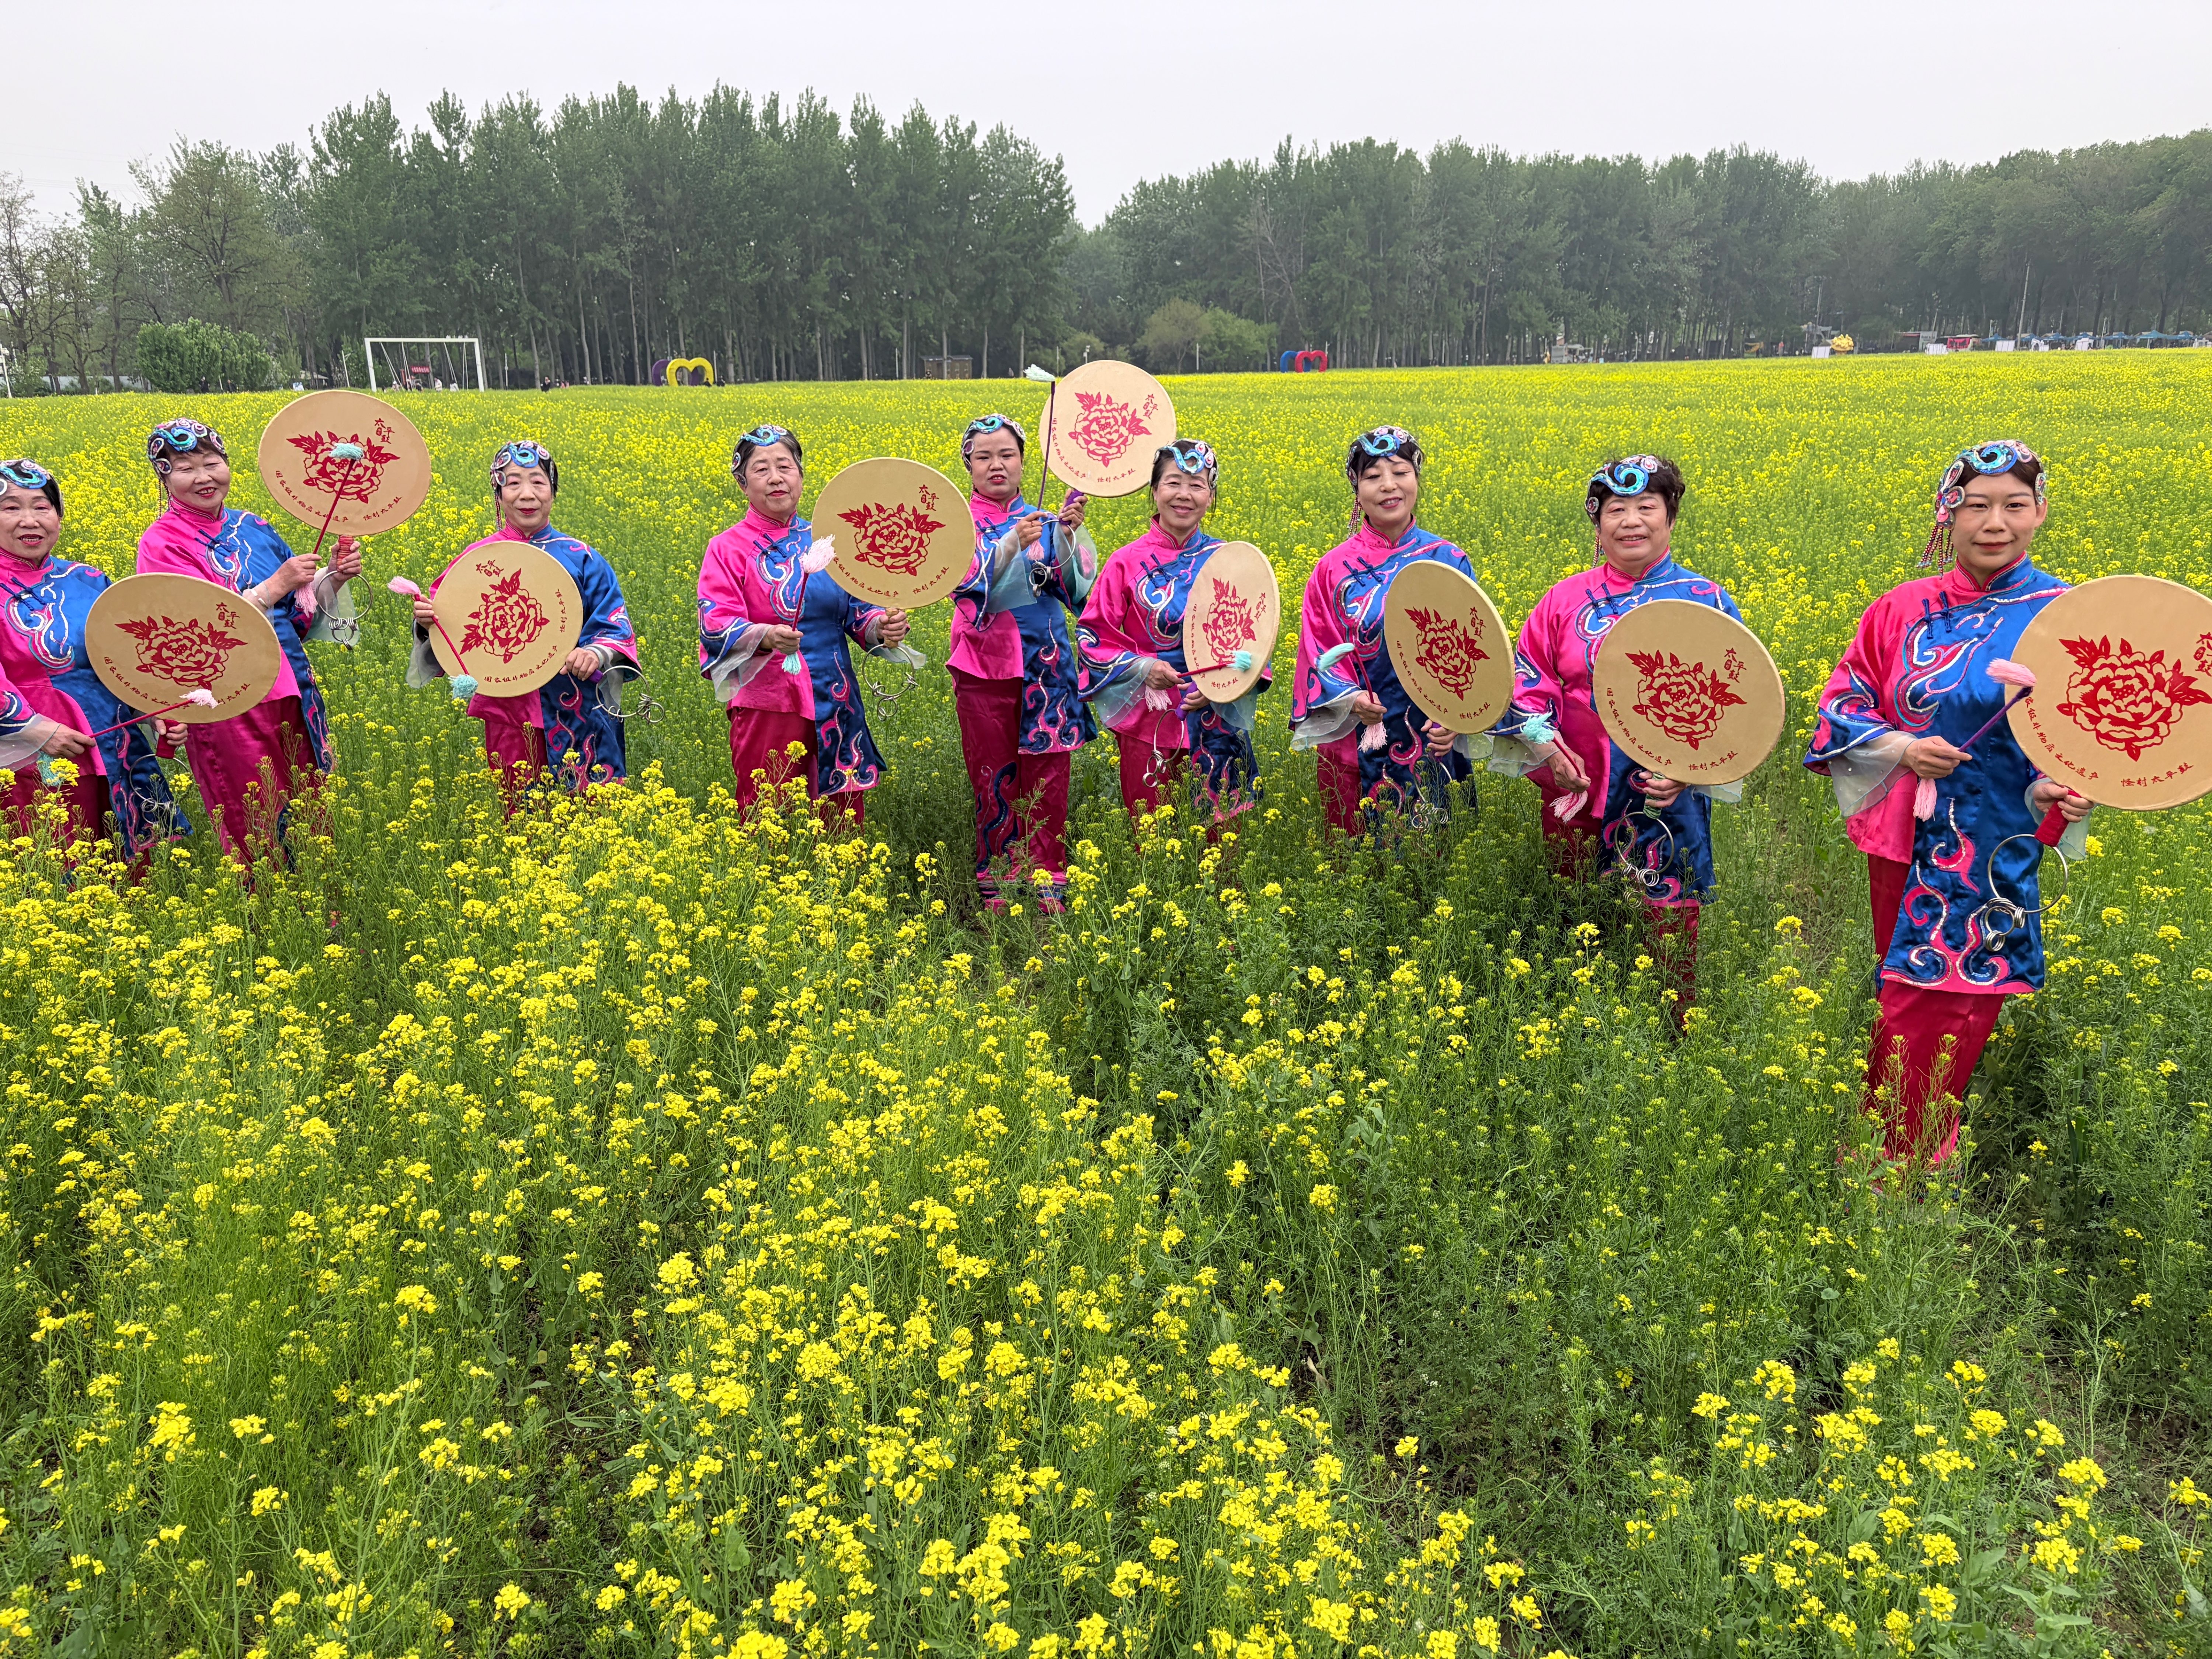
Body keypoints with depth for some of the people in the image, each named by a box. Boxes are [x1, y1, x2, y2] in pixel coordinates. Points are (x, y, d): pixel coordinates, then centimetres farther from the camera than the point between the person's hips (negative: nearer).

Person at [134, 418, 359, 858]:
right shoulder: (161, 544, -5)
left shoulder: (252, 527, 10)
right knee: (256, 835, 0)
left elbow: (298, 610, 15)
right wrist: (276, 584, -23)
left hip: (291, 694, 5)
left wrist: (333, 578, -4)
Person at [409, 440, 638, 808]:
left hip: (576, 713, 0)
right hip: (510, 713, 0)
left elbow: (617, 628, 1)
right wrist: (427, 623, -15)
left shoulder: (582, 559, 2)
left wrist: (597, 654, -20)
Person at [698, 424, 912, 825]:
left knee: (843, 821, 9)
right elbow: (715, 628, -11)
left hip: (836, 707, 4)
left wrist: (883, 626, -12)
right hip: (768, 710, -4)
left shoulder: (826, 542, 10)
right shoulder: (727, 549, -1)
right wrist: (766, 636, -30)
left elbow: (855, 610, 11)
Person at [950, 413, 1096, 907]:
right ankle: (995, 889, 15)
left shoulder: (1044, 522, 7)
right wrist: (1014, 542, -31)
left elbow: (1077, 590, -5)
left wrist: (1069, 535, -19)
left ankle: (1048, 885, 13)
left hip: (1046, 667, 2)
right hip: (986, 667, -2)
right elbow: (974, 586, -18)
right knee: (993, 780, 5)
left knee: (1047, 778, 4)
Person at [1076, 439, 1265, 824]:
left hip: (1217, 720, 1)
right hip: (1148, 720, -1)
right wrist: (1141, 668, -15)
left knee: (1219, 830, 7)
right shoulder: (1127, 561, -3)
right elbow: (1092, 633, 0)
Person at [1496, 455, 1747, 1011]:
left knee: (1668, 935, 3)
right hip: (1578, 798, 3)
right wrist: (1543, 742, -10)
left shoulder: (1707, 603, 1)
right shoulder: (1565, 599, 7)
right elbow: (1525, 678, 8)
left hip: (1667, 803, -2)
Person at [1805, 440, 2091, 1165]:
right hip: (1905, 843, 3)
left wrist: (2057, 791, -22)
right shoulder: (1901, 609, 3)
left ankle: (1899, 1165, 15)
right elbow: (1842, 705, 6)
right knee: (1907, 1008, 14)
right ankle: (1908, 1158, 31)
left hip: (1999, 855, -3)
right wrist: (1902, 748, -12)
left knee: (1926, 1023, -1)